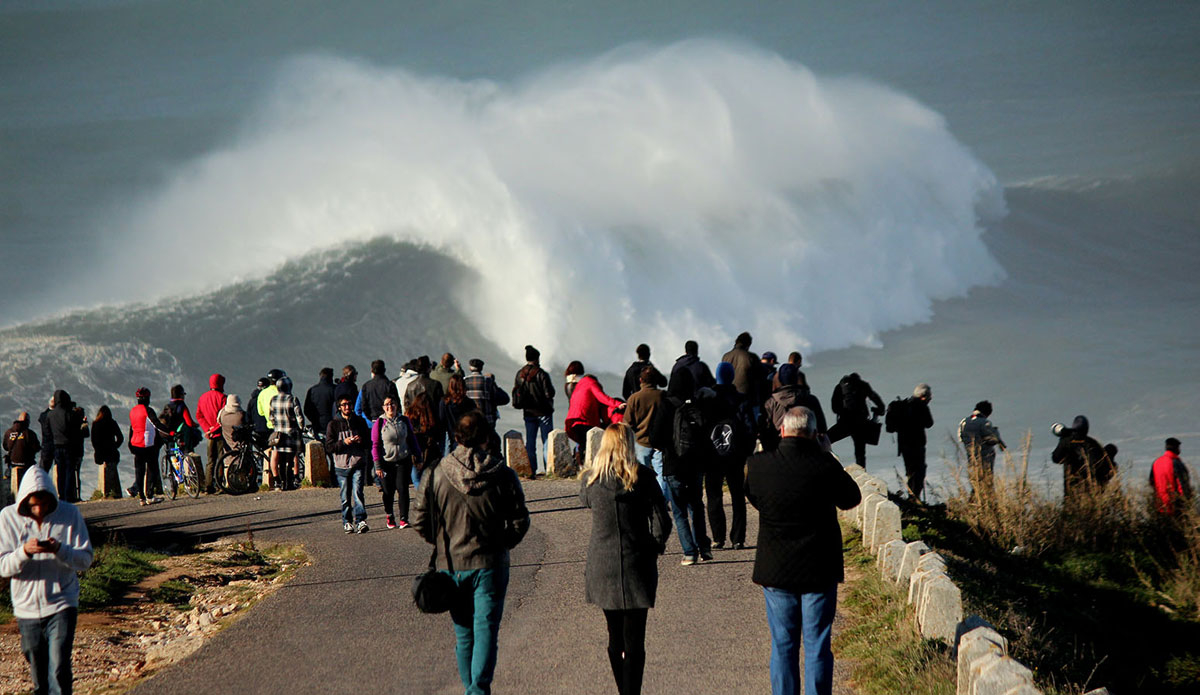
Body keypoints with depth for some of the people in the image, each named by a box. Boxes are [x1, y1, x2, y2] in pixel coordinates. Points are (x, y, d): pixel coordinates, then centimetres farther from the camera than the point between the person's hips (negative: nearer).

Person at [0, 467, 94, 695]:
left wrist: (59, 550, -23)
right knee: (39, 676, 11)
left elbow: (85, 559, -4)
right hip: (27, 608, 2)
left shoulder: (70, 514, -5)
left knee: (59, 671, -13)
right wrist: (24, 552, -26)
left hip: (61, 607, -2)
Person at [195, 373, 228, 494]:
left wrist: (207, 429, -1)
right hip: (220, 433, -6)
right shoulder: (221, 397, -8)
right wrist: (214, 429, -11)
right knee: (221, 459, -4)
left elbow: (199, 415, 8)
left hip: (209, 434, 6)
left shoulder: (203, 397, 12)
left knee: (210, 460, 10)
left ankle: (208, 486, 6)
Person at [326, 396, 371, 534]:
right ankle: (347, 522, 14)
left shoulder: (360, 421, 10)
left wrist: (361, 440, -7)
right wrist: (343, 442, -16)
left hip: (358, 464, 0)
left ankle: (361, 521, -18)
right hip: (341, 465, 0)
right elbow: (329, 446, 0)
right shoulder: (333, 424, 5)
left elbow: (369, 440, 16)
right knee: (345, 496, 4)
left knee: (357, 492, -13)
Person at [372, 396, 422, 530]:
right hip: (387, 462, -1)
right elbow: (375, 446, -1)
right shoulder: (379, 424, -2)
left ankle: (404, 519, -3)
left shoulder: (404, 421, 5)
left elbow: (412, 439, 16)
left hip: (403, 461, 1)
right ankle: (390, 517, 24)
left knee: (402, 488, -7)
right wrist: (378, 466, -5)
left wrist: (416, 455, 11)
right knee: (388, 491, 4)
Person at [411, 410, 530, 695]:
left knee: (463, 632, 14)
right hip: (490, 564, -2)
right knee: (486, 630, -1)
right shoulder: (503, 476, -6)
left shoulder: (437, 475, -4)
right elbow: (519, 522, -4)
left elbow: (420, 520, -1)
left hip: (451, 565, 2)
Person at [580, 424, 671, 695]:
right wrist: (655, 546, 8)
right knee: (634, 640, -1)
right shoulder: (642, 477, -10)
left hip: (602, 566, 3)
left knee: (614, 637, 16)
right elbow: (662, 522, -10)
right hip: (636, 566, -3)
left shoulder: (591, 479, -3)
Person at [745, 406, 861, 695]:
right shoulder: (824, 466, -15)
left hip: (775, 571, 2)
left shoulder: (757, 465, -9)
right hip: (819, 570, -2)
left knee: (782, 646, 11)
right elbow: (851, 498, 2)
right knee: (817, 646, 7)